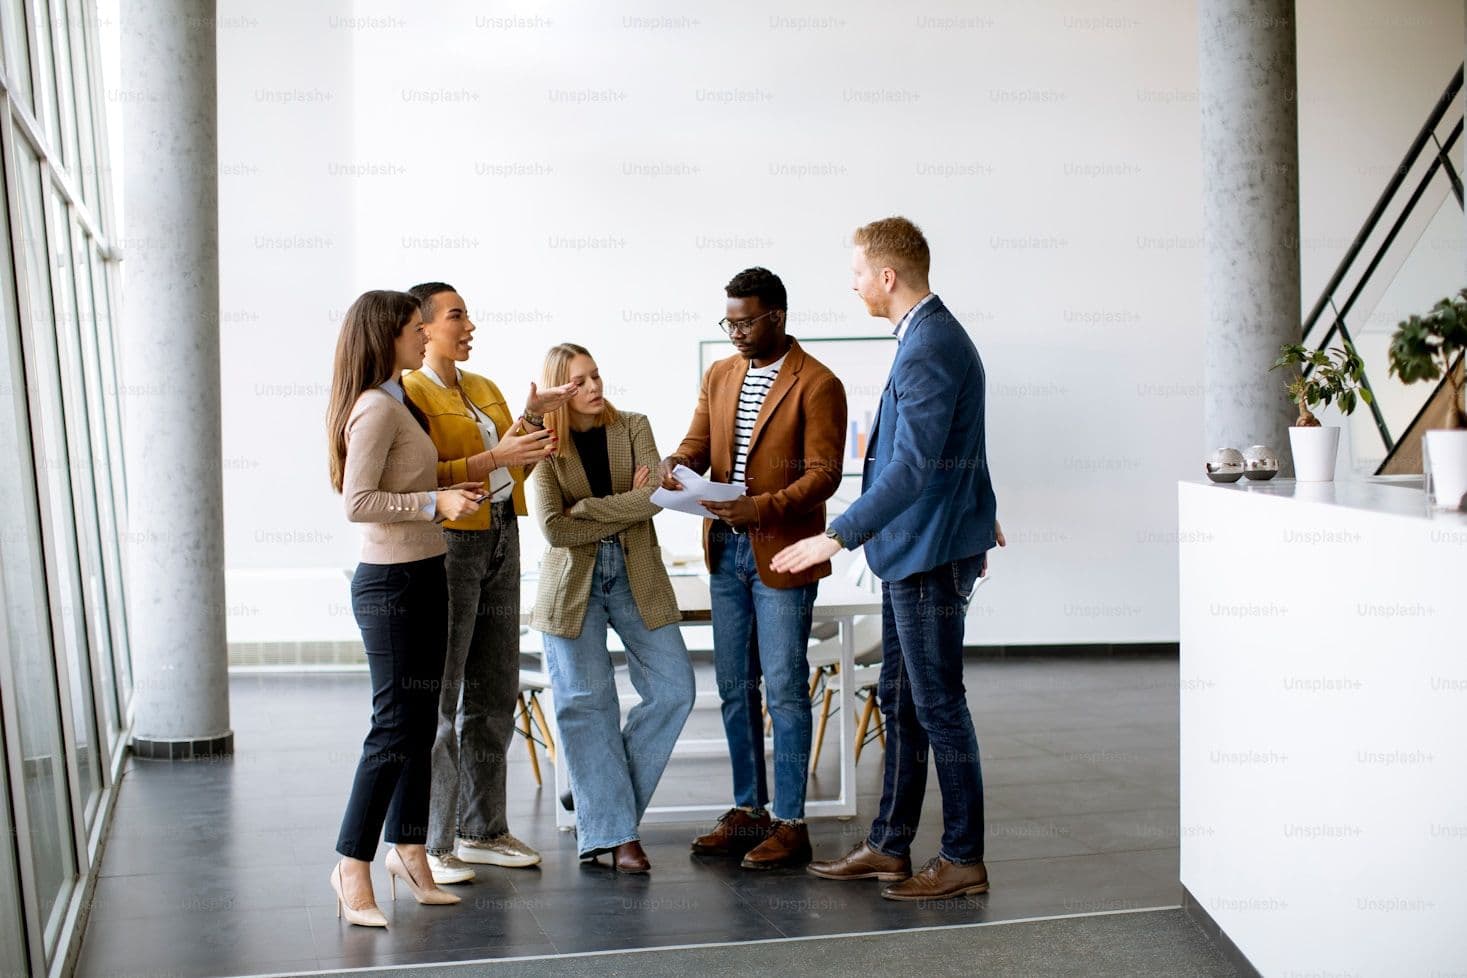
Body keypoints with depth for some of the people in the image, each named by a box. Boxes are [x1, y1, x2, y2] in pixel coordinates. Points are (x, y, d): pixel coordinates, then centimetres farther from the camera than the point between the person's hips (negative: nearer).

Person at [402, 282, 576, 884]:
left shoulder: (484, 389, 17)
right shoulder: (409, 394, -8)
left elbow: (513, 469, 16)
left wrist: (530, 422, 1)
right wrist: (495, 456, -23)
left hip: (501, 541, 9)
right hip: (447, 545, -9)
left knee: (495, 696, 12)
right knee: (437, 698, -5)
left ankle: (481, 831, 22)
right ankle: (428, 842, 1)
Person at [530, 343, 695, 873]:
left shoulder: (632, 428, 5)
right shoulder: (547, 447, -2)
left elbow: (655, 495, -10)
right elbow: (553, 528, -13)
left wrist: (587, 508, -14)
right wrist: (627, 509, -10)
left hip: (636, 577, 3)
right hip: (573, 583, -2)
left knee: (673, 690, -3)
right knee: (587, 706, -4)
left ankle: (601, 808, 10)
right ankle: (614, 831, 5)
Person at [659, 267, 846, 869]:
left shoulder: (817, 385, -10)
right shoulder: (719, 376, 11)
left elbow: (823, 474, -15)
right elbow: (698, 443, 10)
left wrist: (763, 508, -27)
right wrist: (677, 464, -14)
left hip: (782, 554, -7)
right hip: (726, 549, 7)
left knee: (784, 690, -2)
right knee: (734, 688, 12)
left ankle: (790, 824, 5)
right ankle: (748, 812, 23)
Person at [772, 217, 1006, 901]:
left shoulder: (929, 349, -20)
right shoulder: (932, 336, 13)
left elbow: (912, 467, -27)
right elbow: (957, 447, 25)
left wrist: (837, 537, -27)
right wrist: (976, 511, 36)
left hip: (932, 551, -11)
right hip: (912, 546, 11)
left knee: (938, 704, -2)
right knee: (899, 701, 14)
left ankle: (963, 858, 9)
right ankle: (888, 847, 23)